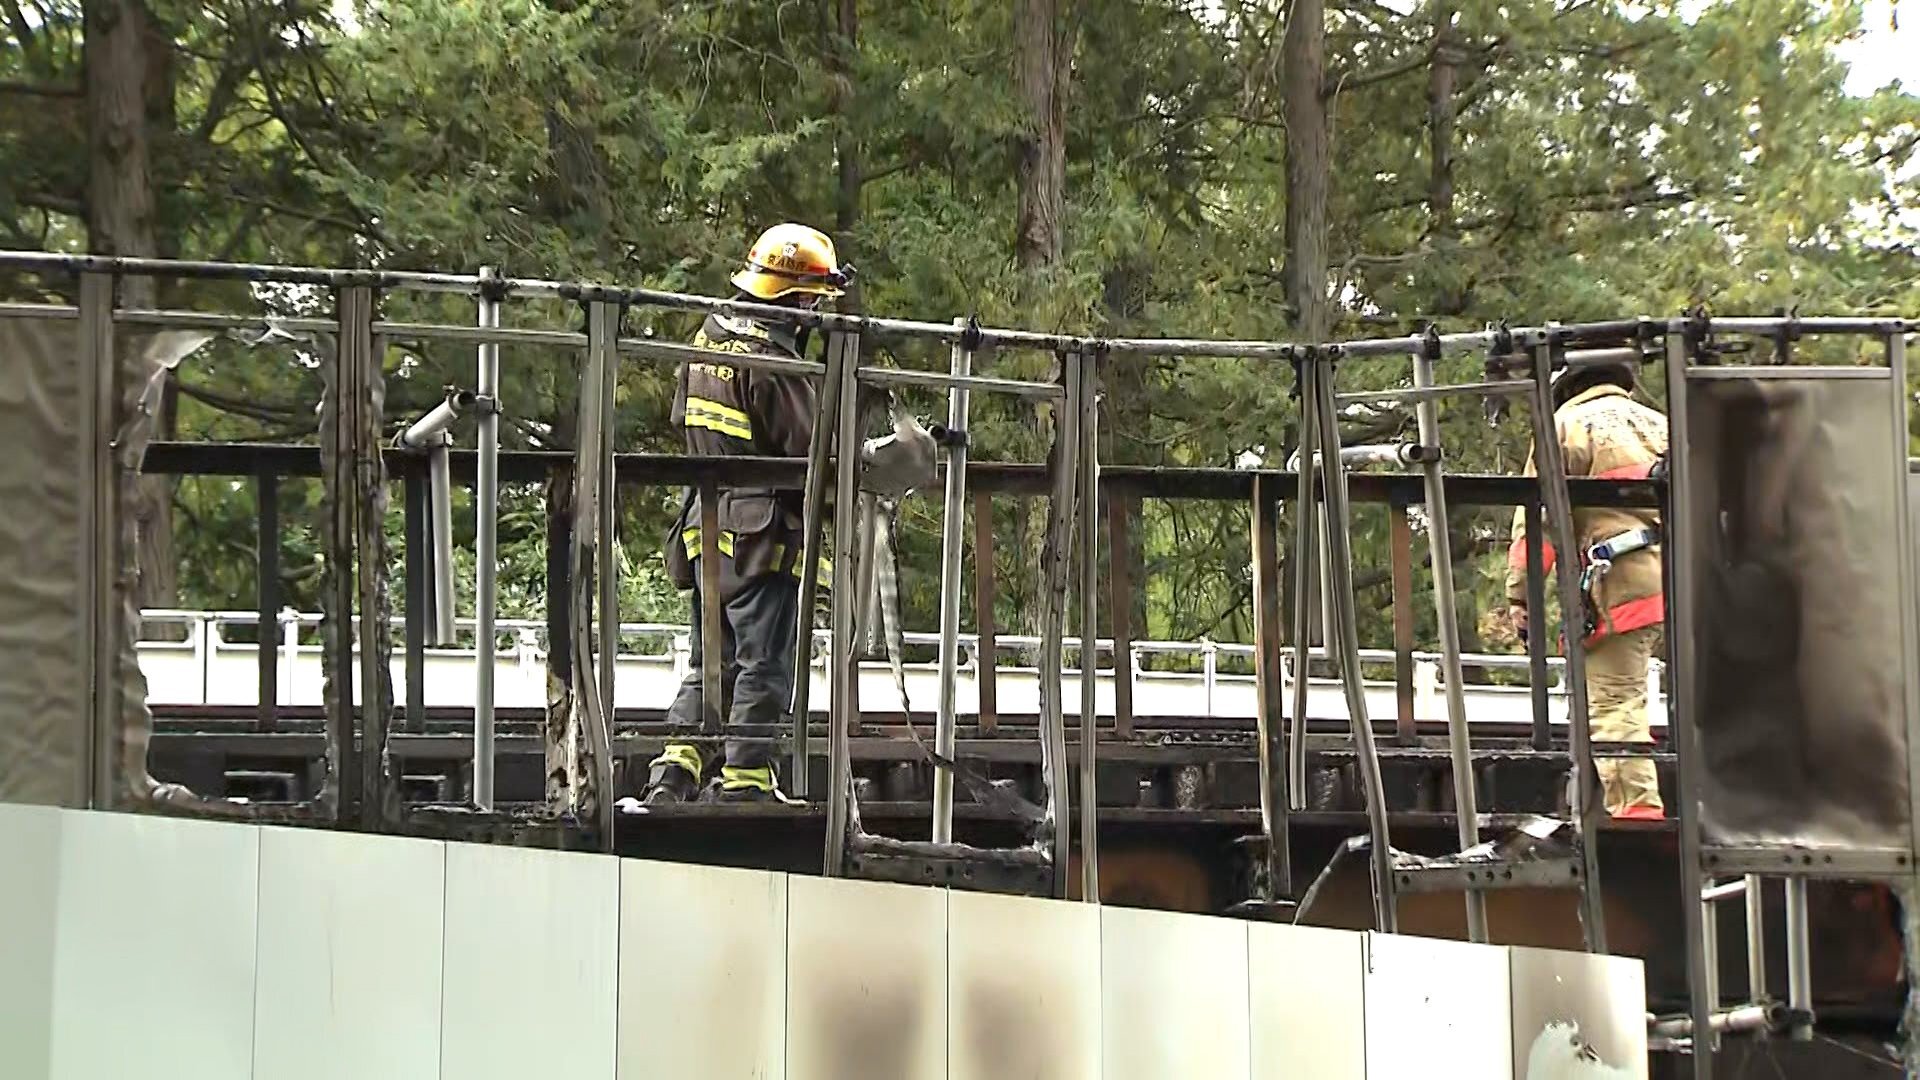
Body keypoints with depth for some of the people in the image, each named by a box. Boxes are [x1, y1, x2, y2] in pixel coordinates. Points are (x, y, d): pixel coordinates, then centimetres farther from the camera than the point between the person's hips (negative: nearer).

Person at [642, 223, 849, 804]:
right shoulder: (773, 357, -16)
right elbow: (808, 446, -17)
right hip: (762, 531, -8)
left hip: (705, 522, 8)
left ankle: (674, 771, 10)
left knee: (712, 659, 16)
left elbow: (683, 416, 21)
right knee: (763, 664, 1)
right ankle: (743, 779, 4)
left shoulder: (707, 336, 9)